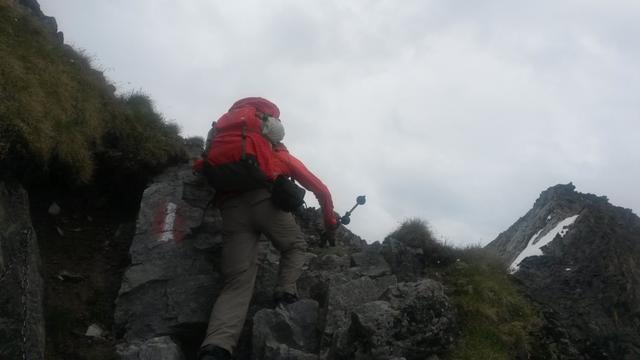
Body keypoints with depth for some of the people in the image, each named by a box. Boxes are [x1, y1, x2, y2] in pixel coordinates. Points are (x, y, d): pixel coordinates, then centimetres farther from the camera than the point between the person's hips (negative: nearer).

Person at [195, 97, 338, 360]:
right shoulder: (282, 155, 32)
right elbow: (320, 189, 31)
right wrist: (330, 220, 42)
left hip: (230, 207, 2)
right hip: (265, 199, -2)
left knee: (237, 283, -7)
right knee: (295, 246, 27)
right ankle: (286, 293, 2)